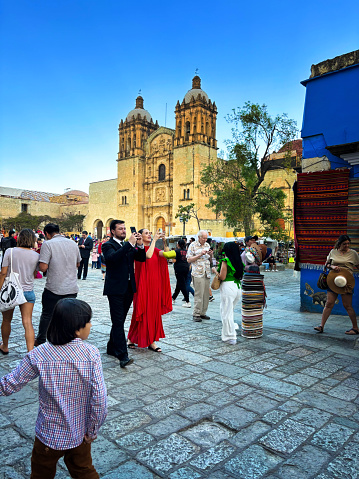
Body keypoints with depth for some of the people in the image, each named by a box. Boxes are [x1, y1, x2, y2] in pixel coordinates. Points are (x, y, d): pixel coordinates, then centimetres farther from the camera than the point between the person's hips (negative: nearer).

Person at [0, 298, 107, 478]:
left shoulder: (39, 355, -20)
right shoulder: (91, 353, -21)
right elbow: (99, 398, -22)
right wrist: (93, 431, -7)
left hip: (49, 436, 0)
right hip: (80, 434, 0)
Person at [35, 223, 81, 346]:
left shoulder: (48, 244, -11)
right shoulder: (73, 243, 6)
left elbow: (43, 268, -16)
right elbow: (78, 263, 17)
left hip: (53, 288, -4)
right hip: (72, 288, 4)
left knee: (47, 315, 14)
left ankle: (40, 341, 28)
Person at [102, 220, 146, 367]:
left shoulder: (129, 245, 14)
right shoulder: (108, 245, -5)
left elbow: (142, 258, 10)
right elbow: (112, 257, -26)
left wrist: (140, 245, -7)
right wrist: (130, 243, -25)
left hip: (129, 289, 7)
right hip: (115, 290, -6)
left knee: (120, 321, 16)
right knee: (118, 322, -7)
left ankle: (112, 348, 31)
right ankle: (123, 355, -7)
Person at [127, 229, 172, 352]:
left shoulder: (154, 249, 11)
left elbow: (167, 254, -4)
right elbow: (148, 255, -28)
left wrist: (164, 241, -14)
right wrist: (154, 240, -22)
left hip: (154, 285, 6)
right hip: (143, 285, -6)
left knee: (154, 312, 7)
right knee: (142, 312, 2)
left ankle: (151, 341, 16)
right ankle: (131, 338, 22)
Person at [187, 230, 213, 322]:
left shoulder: (207, 245, 16)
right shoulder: (193, 245, 0)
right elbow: (189, 259, -5)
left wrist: (210, 255, 0)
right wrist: (200, 255, -13)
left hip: (207, 273, 6)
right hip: (198, 274, -6)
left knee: (206, 294, 5)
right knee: (199, 295, -8)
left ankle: (203, 313, 14)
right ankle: (196, 314, 0)